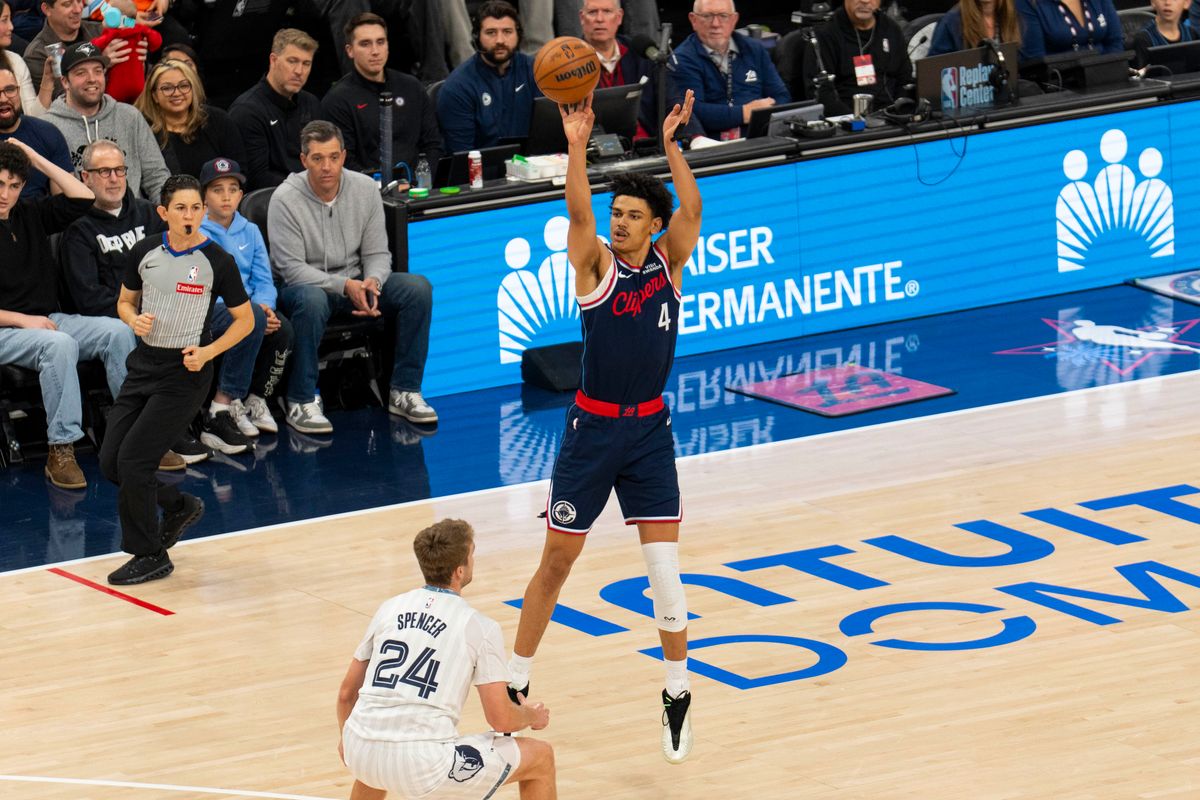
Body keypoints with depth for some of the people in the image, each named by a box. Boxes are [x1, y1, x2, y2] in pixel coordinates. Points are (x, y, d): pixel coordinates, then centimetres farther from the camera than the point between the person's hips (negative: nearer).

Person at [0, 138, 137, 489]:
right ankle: (61, 452, -33)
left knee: (116, 332, -15)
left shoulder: (30, 215, 11)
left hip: (45, 320, 7)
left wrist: (38, 160, 5)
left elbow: (82, 198, 10)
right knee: (59, 344, -36)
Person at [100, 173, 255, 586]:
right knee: (111, 462, 3)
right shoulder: (145, 252, 2)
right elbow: (125, 301, 16)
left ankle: (150, 556, 4)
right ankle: (179, 506, 29)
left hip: (184, 372, -6)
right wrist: (135, 320, -8)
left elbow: (245, 319, -1)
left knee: (133, 459, -12)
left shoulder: (217, 261, -10)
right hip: (144, 364, 6)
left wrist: (207, 351, -14)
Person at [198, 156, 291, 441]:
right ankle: (223, 405, -30)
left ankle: (256, 400, -6)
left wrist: (264, 306, -14)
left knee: (281, 327, -26)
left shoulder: (250, 231, 16)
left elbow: (263, 281, 11)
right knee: (253, 320, -35)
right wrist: (253, 310, -22)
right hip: (205, 311, -5)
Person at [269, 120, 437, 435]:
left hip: (355, 282, 5)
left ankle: (405, 391, -10)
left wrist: (372, 282, -21)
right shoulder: (286, 199, -15)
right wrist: (344, 286, -28)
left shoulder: (365, 189, -2)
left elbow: (377, 253, 3)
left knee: (418, 288, -17)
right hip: (303, 285, -5)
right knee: (311, 300, -40)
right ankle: (302, 402, -28)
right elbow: (292, 268, -17)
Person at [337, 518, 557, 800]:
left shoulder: (390, 608, 14)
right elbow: (501, 719, -1)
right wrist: (532, 716, 23)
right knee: (541, 758, 12)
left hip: (359, 753, 6)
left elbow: (347, 692, 23)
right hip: (424, 767, -6)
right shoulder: (480, 628, 0)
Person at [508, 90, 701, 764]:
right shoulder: (596, 265, -6)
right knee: (557, 560, 9)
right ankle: (517, 682, 23)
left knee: (665, 563, -6)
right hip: (592, 427, -1)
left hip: (649, 430, 1)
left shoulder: (669, 261, -1)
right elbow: (578, 212, -24)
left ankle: (679, 693, 9)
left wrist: (671, 145, -31)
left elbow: (691, 211, -18)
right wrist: (577, 147, -39)